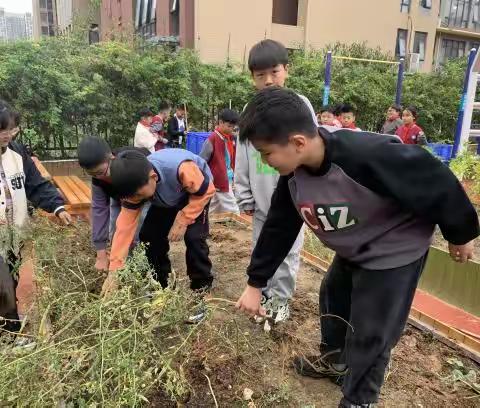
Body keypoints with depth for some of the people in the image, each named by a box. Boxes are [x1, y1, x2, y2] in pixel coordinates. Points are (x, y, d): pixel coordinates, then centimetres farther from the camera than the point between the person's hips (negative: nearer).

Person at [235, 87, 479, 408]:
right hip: (352, 252, 7)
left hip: (395, 253, -7)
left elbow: (436, 183, -26)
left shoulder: (367, 156, -39)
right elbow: (278, 229, -4)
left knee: (370, 335, 3)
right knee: (332, 299, 23)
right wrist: (255, 283, 1)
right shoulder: (293, 176, -15)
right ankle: (334, 361, 50)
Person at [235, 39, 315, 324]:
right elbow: (242, 158, 5)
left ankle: (282, 299, 28)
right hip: (261, 199, 3)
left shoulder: (300, 105, -6)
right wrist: (245, 197, 5)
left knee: (288, 253, 8)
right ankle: (265, 296, 34)